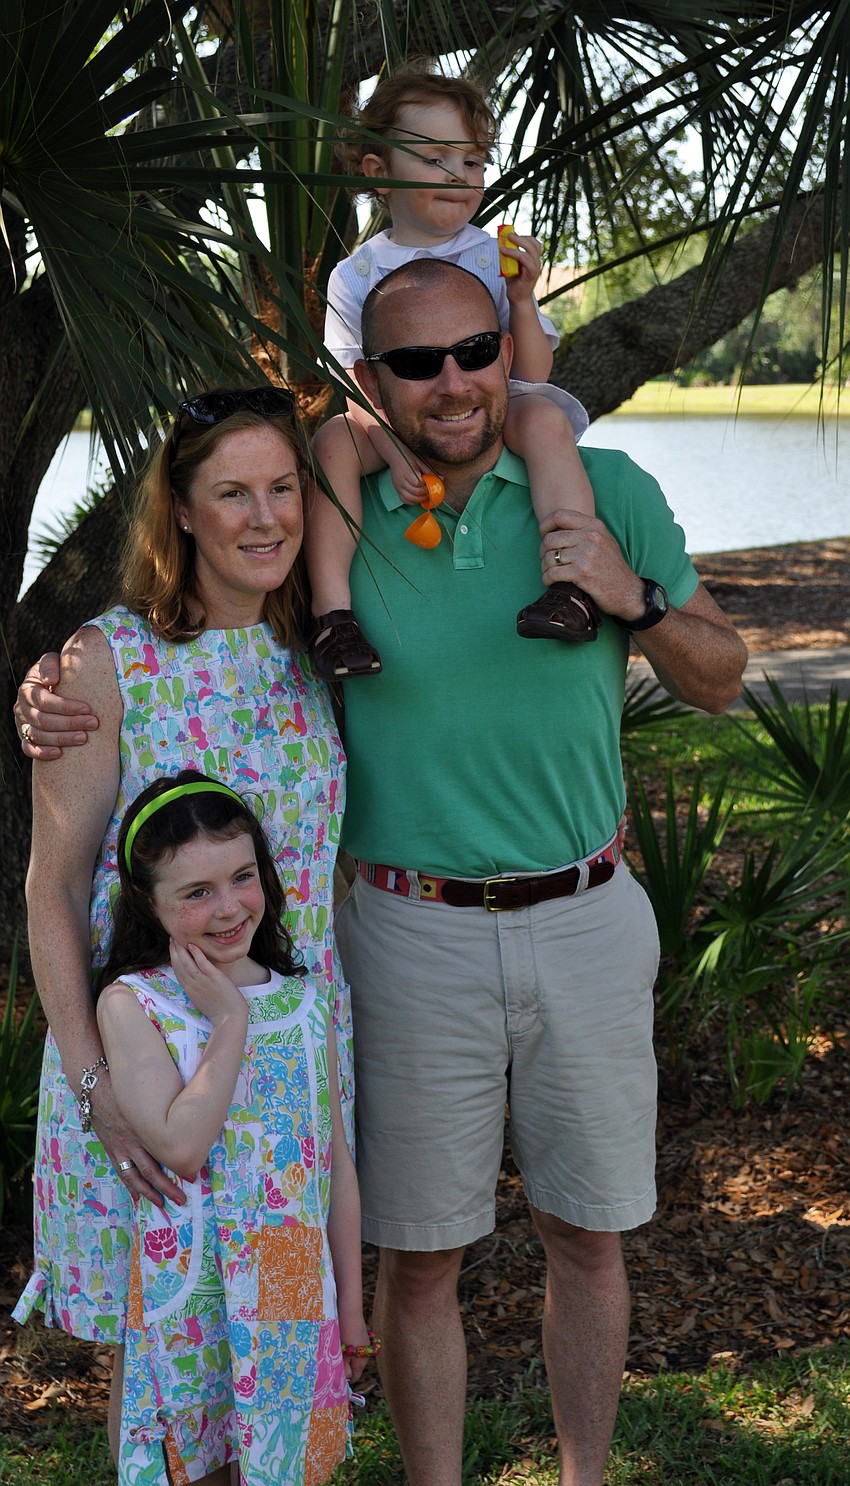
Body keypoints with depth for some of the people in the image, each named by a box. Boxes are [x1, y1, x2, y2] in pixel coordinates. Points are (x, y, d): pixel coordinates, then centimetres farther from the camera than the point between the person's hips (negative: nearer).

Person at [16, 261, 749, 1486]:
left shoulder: (608, 491, -3)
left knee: (586, 1234, 16)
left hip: (587, 926, 1)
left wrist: (631, 599, -17)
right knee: (420, 1257, 9)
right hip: (413, 938, -1)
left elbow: (720, 682, 4)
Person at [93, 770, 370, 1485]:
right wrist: (230, 1020, -18)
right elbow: (182, 1146, -22)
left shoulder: (305, 1001, 3)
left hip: (298, 1291, 3)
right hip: (193, 1295, -3)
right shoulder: (131, 1004, -9)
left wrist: (350, 1305, 9)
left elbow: (338, 1162, 7)